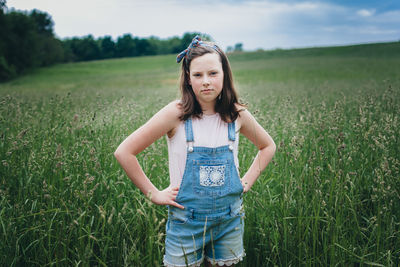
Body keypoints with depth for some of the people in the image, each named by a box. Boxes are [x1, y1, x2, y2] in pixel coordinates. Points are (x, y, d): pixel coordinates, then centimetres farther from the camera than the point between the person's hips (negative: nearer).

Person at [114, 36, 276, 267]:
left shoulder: (237, 114, -4)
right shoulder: (176, 113, -14)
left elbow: (268, 146, 15)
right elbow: (124, 152, -11)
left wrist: (247, 182, 5)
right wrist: (154, 194, -9)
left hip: (230, 220, 3)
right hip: (187, 221, -2)